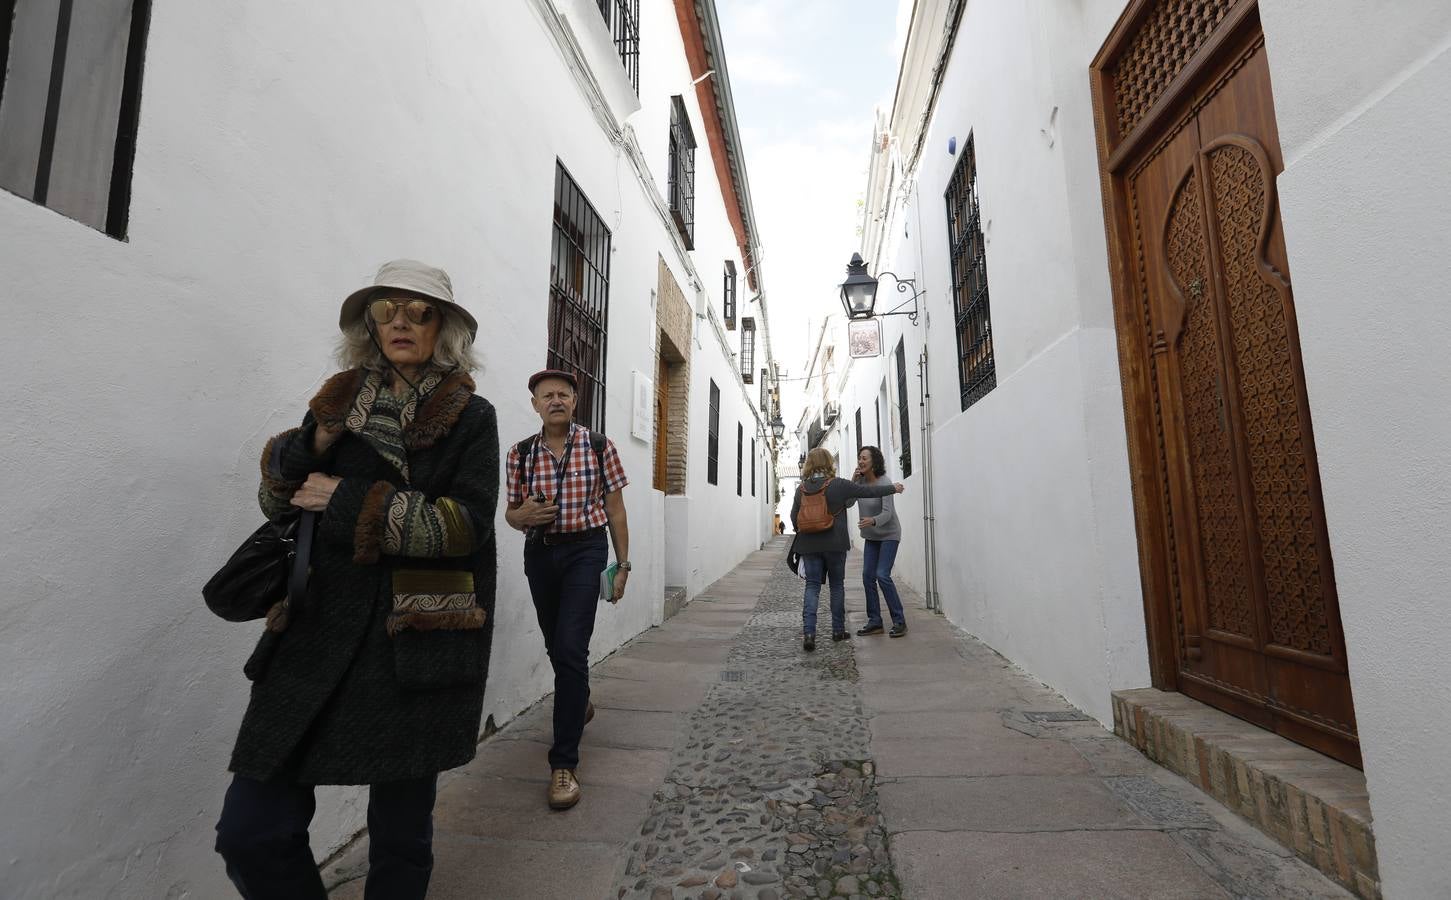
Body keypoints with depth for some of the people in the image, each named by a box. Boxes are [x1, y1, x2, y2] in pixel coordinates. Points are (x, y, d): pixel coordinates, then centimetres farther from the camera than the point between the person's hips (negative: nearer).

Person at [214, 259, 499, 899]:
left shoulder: (469, 417, 0)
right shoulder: (341, 402, 11)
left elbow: (467, 524, -10)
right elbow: (278, 503, 13)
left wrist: (349, 500, -12)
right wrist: (307, 449, -7)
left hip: (419, 640, -3)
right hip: (318, 630, 3)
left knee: (400, 836, 9)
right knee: (250, 833, 1)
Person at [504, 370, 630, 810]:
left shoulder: (599, 447, -3)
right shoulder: (521, 453, 3)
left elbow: (615, 508, 0)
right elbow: (511, 512, 11)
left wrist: (623, 564, -2)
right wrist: (522, 514, -14)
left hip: (585, 550, -4)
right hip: (539, 554, 4)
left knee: (570, 649, -13)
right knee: (556, 646, 17)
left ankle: (564, 762, -3)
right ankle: (580, 703, 48)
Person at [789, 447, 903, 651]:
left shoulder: (801, 489, 1)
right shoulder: (838, 485, -8)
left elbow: (794, 517, 6)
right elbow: (868, 490, 0)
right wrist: (893, 488, 14)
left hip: (809, 545, 2)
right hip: (835, 544, -2)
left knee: (812, 586, 4)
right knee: (837, 585, 13)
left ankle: (808, 632, -10)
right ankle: (838, 630, 22)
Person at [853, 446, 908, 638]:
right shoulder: (860, 480, -1)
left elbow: (887, 513, -30)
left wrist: (872, 520, -49)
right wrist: (853, 481, -13)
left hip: (889, 535, -7)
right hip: (871, 536, 7)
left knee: (882, 575, -16)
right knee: (867, 576, 1)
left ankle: (899, 621, -4)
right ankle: (874, 622, 9)